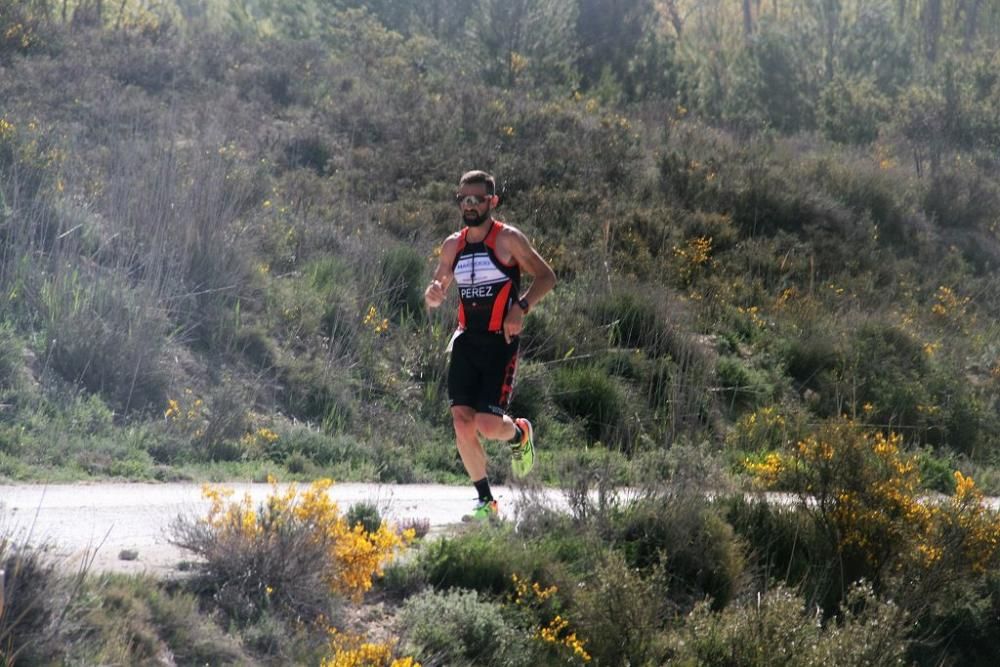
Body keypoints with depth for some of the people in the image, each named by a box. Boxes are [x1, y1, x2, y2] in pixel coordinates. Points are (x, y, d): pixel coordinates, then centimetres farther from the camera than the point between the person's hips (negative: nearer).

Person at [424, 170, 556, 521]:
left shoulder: (508, 239, -5)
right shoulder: (453, 246, 11)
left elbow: (546, 276, -4)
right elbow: (436, 292, 21)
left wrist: (521, 308, -19)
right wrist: (433, 294, -4)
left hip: (500, 343, -5)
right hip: (466, 341, 5)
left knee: (488, 423, -14)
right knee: (462, 422, -7)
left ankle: (520, 433, 24)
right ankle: (485, 501, 6)